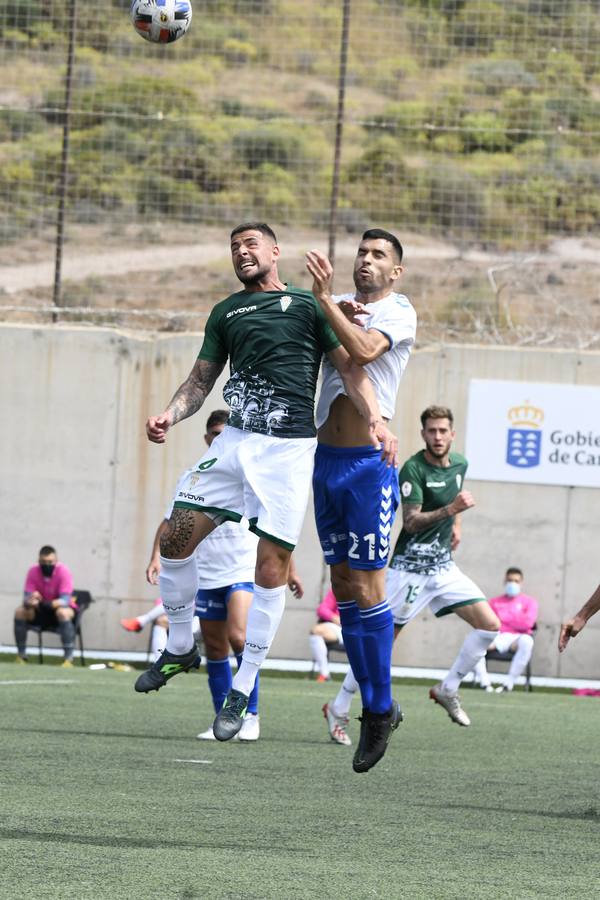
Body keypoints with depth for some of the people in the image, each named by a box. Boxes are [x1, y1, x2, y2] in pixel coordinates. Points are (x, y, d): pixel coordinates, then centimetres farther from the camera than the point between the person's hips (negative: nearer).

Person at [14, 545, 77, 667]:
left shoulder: (63, 571, -24)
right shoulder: (33, 571, -15)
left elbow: (65, 600, -30)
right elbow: (26, 597, -18)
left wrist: (47, 604, -48)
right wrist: (30, 602, -44)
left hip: (62, 607, -4)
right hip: (41, 611, 4)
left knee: (63, 613, -37)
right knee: (20, 611, -19)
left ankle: (69, 658, -33)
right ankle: (21, 655, -8)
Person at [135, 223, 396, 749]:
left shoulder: (307, 304, 6)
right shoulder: (226, 313, 19)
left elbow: (351, 367, 2)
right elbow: (201, 379, 20)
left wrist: (376, 421, -14)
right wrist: (169, 417, 0)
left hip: (289, 449, -4)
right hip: (235, 442, 4)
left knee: (272, 563, -7)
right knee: (176, 537, -7)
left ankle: (242, 692, 0)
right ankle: (179, 649, 14)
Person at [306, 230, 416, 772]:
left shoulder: (399, 311, -3)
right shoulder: (341, 307, 16)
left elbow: (364, 350, -21)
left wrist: (325, 301, -21)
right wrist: (333, 313, -8)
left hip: (369, 462, -6)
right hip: (326, 459, 7)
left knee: (366, 586, -8)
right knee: (343, 585, 8)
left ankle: (381, 709, 1)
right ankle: (373, 706, 15)